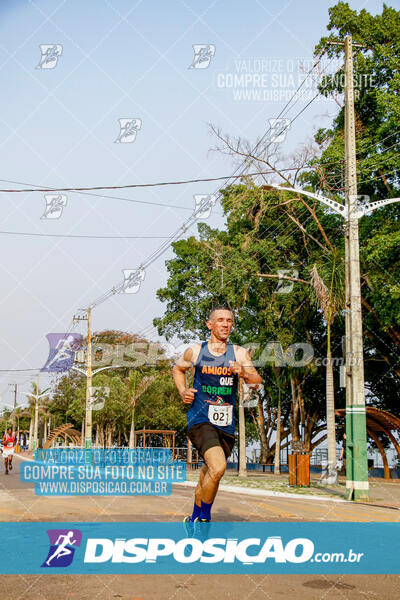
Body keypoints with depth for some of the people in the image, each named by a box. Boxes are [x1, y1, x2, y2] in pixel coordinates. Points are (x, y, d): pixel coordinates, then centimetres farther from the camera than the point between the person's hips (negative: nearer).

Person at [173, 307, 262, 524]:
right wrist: (183, 392, 5)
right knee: (218, 468, -24)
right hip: (200, 420, -3)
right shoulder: (194, 351, 2)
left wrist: (244, 373, -22)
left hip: (226, 424, 3)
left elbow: (257, 381, -2)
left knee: (208, 475, 16)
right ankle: (204, 518, -3)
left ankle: (194, 518, 39)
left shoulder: (240, 353, 4)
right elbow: (178, 369, 20)